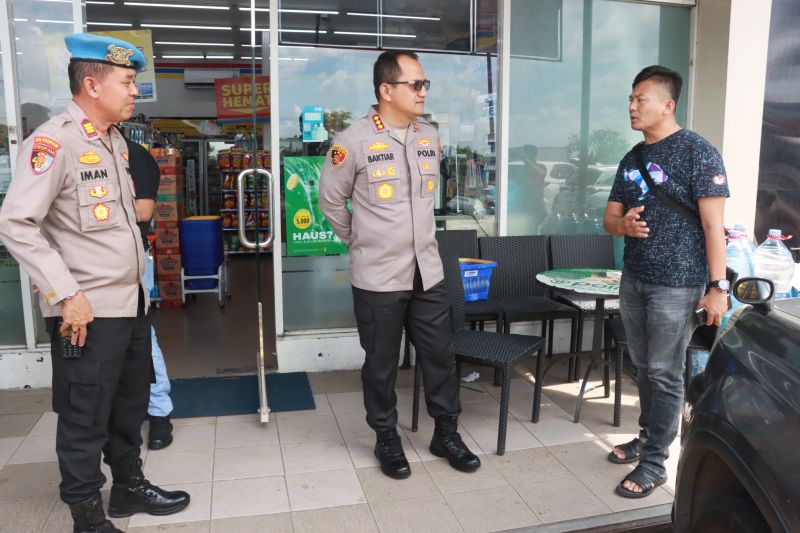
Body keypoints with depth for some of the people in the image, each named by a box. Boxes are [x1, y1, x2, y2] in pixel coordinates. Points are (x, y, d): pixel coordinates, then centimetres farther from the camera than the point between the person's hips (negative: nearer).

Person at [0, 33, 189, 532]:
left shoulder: (115, 140, 12)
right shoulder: (53, 142, -15)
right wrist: (67, 294, -22)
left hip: (132, 302, 8)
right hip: (89, 311, -8)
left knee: (131, 404, 20)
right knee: (85, 420, 6)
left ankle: (130, 485, 38)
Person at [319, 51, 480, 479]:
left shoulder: (430, 137, 6)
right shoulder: (354, 141, -12)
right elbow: (330, 200, -1)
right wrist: (359, 240, 6)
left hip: (427, 272, 5)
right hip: (378, 277, -5)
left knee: (440, 356, 12)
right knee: (381, 364, 10)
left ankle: (446, 434, 31)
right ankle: (387, 440, 29)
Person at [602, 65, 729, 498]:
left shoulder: (696, 152, -9)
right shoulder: (631, 159, 12)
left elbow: (713, 224, -13)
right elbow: (609, 218, 14)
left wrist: (718, 286, -18)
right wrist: (623, 224, -11)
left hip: (676, 284, -7)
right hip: (633, 279, 7)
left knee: (664, 373, -1)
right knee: (643, 367, 15)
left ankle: (654, 462, 10)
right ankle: (647, 437, 32)